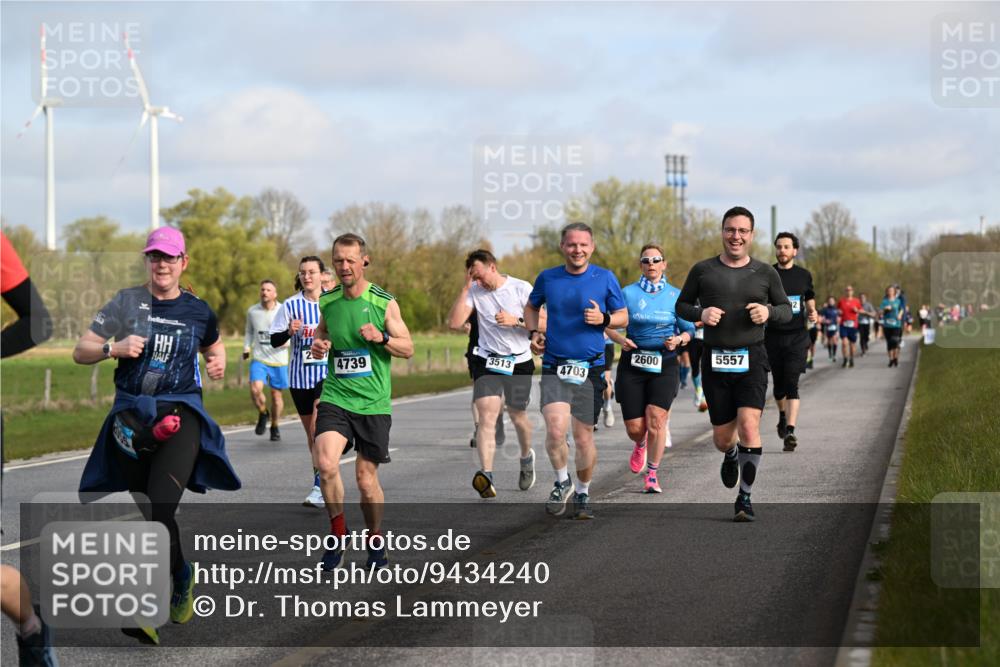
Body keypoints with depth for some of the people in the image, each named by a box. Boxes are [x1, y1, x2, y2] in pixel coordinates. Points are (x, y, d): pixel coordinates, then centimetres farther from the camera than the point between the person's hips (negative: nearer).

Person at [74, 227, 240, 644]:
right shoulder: (128, 302, 2)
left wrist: (218, 362, 6)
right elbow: (80, 352, 0)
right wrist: (114, 348, -19)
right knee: (150, 514, 8)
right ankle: (182, 578, 31)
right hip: (132, 415, 2)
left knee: (161, 510, -18)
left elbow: (214, 345, 28)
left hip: (180, 414, -2)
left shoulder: (198, 311, 6)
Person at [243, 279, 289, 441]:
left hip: (279, 360, -1)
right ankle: (263, 414, 9)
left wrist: (287, 341, -16)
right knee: (255, 389, -20)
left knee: (276, 394, 7)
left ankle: (275, 427, 27)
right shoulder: (252, 311, 4)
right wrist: (246, 348, 6)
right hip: (258, 359, 1)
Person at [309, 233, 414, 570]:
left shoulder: (384, 302, -3)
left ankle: (375, 539, 28)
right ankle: (338, 533, -1)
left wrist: (382, 338, -17)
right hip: (335, 399, 1)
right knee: (325, 463, -21)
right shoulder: (327, 301, 5)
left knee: (366, 478, 4)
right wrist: (319, 346, 0)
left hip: (373, 402, -1)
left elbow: (408, 348, 2)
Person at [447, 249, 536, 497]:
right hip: (487, 362, 1)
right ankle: (486, 476, -25)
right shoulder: (474, 292, 0)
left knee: (518, 417, 13)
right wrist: (465, 288, -12)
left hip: (519, 362, -1)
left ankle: (527, 456, 44)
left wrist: (516, 321, -18)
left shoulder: (522, 289, -5)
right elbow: (454, 322, -11)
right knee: (486, 416, -16)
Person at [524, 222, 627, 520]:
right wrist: (534, 332, 3)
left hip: (590, 369, 0)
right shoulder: (547, 278, 3)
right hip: (554, 367, 0)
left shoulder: (605, 278, 0)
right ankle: (562, 482, 8)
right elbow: (531, 307, 21)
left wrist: (603, 319, -14)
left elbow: (623, 317, 7)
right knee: (555, 429, -18)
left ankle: (582, 493, 28)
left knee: (584, 437, 6)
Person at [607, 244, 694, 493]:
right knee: (634, 428, 0)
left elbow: (689, 330, 7)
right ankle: (640, 445, 39)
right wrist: (621, 339, -15)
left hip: (665, 363, -1)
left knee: (656, 417, -16)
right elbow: (610, 324, 4)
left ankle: (652, 474, -1)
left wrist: (679, 340, -14)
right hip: (633, 363, 1)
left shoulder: (675, 295, 4)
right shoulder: (628, 293, 3)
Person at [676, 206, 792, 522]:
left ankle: (745, 497, -5)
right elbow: (681, 305, 12)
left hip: (752, 359, -1)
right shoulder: (703, 270, 4)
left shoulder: (765, 273, 4)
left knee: (749, 426, -18)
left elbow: (786, 310, 13)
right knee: (722, 438, 7)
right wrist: (700, 313, -10)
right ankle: (731, 455, 45)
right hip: (715, 361, 1)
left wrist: (769, 312, -10)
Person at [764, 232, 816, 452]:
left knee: (791, 383, -13)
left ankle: (790, 431, -19)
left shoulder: (804, 276, 6)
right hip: (773, 335, 1)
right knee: (778, 382, 12)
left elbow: (810, 300, 20)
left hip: (797, 336, -1)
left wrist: (812, 314, 0)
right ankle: (782, 416, 41)